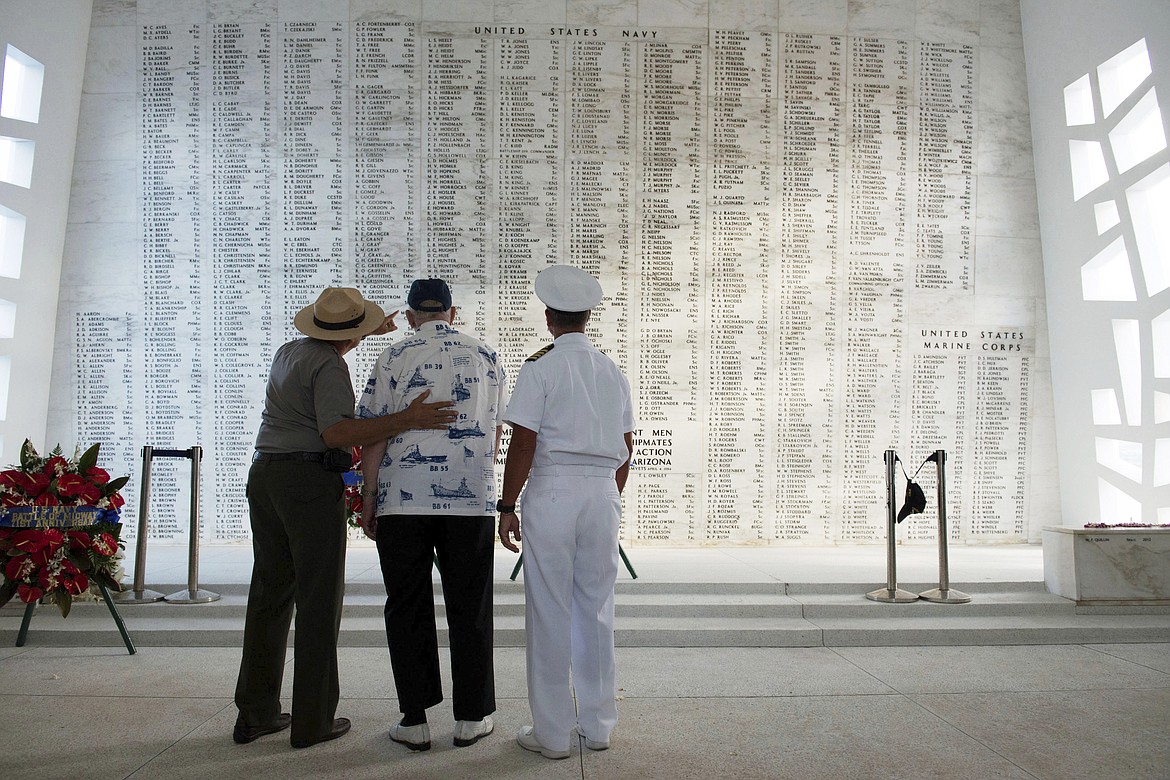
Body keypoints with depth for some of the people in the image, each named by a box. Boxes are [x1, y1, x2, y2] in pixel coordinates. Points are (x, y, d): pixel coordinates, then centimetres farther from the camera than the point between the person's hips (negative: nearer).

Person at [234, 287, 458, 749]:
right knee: (319, 598, -1)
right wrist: (407, 421, -28)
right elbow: (336, 432, -24)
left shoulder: (289, 351, 15)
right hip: (310, 479, -9)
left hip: (264, 473, 9)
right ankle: (312, 720, 3)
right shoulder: (329, 367, -12)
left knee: (270, 593, 13)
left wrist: (367, 331, 48)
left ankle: (255, 714, 19)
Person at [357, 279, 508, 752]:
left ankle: (415, 721, 14)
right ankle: (471, 718, 18)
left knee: (408, 610, 9)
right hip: (473, 499, 2)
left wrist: (368, 499, 3)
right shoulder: (487, 357, 9)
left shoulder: (395, 358, 0)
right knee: (469, 610, 10)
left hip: (402, 500, -1)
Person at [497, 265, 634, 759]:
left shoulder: (541, 366, -5)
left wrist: (507, 505, -4)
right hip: (603, 495, 5)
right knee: (596, 610, 12)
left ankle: (551, 733, 12)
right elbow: (626, 448, 14)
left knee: (550, 613, 3)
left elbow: (523, 443, -10)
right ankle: (597, 725, 23)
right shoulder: (613, 372, 12)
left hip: (553, 493, -5)